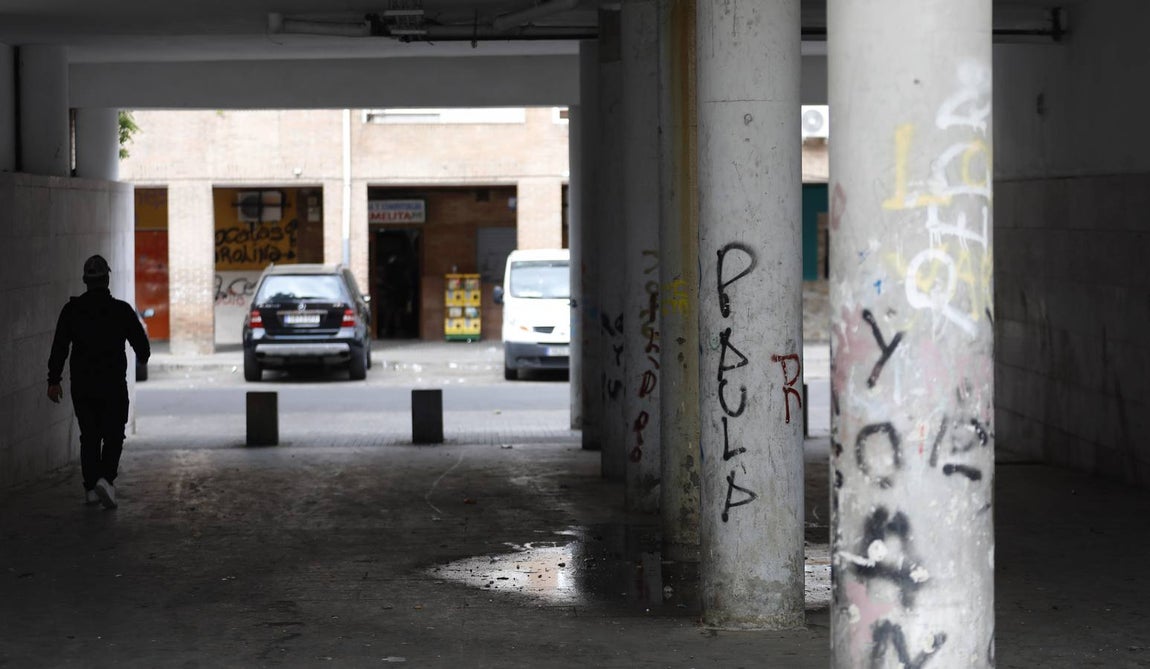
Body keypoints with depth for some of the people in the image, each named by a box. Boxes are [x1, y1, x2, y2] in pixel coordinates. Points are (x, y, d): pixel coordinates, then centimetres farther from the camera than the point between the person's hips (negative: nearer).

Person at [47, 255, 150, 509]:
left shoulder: (72, 310, -1)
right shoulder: (121, 310, -6)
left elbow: (59, 347, -4)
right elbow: (141, 343, 1)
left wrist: (54, 380, 0)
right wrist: (144, 356, 25)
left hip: (82, 385, 2)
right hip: (113, 385, -2)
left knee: (89, 436, 12)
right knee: (113, 435, 5)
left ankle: (91, 488, 11)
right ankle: (106, 478, -16)